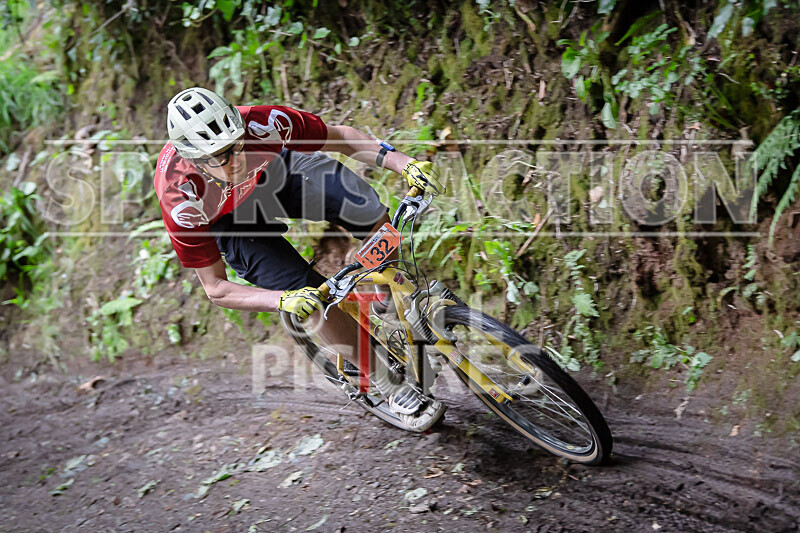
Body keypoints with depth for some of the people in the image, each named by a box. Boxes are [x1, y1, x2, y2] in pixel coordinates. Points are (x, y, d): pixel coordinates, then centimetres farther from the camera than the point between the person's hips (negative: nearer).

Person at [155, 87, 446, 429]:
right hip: (228, 218, -2)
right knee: (312, 298, -17)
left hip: (274, 167, 2)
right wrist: (285, 301, -41)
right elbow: (215, 288, -27)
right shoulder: (180, 199, -38)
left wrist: (402, 163, -33)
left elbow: (341, 137, -20)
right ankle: (390, 387, 3)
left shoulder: (260, 124, -38)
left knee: (377, 223, -15)